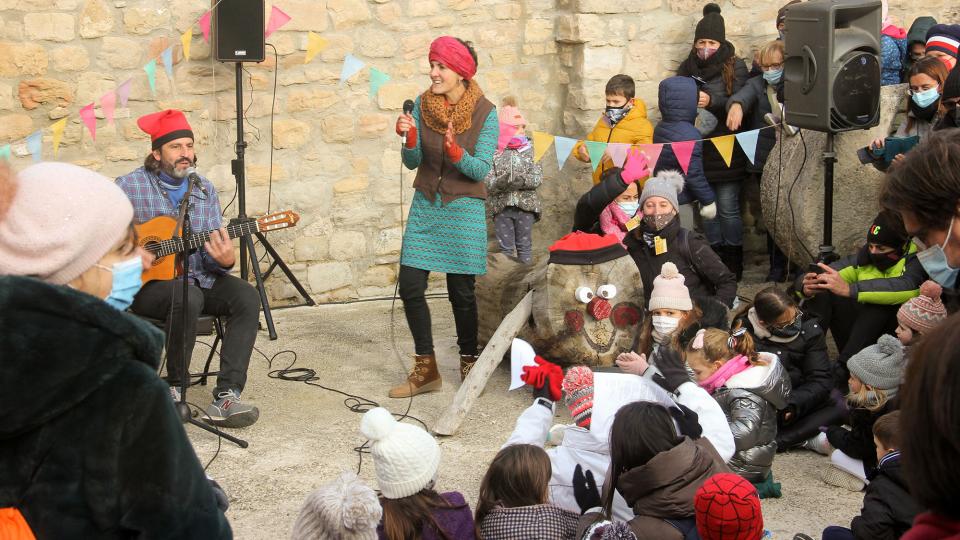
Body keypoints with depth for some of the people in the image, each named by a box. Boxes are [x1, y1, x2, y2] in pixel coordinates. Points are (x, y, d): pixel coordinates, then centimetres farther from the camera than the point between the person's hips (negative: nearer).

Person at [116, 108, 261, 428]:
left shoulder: (205, 190, 9)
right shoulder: (130, 186, -4)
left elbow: (211, 250, 6)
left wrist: (224, 260, -19)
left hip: (196, 278, 5)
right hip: (147, 283, -5)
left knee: (247, 297, -21)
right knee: (187, 298, -37)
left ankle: (226, 396, -27)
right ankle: (175, 390, -19)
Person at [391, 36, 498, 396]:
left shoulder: (485, 113, -10)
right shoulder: (423, 104, 0)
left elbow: (481, 170, -14)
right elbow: (412, 162, 0)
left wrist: (455, 150, -32)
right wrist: (409, 139, -20)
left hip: (464, 209, -3)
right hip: (426, 205, 4)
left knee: (461, 291, 1)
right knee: (410, 286, -2)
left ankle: (469, 365, 22)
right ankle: (425, 370, 10)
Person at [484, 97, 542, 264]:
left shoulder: (530, 150, 3)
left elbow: (538, 177, -4)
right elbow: (487, 181, -7)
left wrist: (524, 181, -23)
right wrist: (500, 183, -27)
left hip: (526, 205, 1)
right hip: (501, 206, -1)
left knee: (524, 246, 10)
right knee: (505, 247, 6)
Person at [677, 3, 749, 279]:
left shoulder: (735, 66, -3)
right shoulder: (687, 67, 7)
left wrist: (712, 101, -27)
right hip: (697, 148, 3)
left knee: (728, 208, -1)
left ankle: (733, 264, 8)